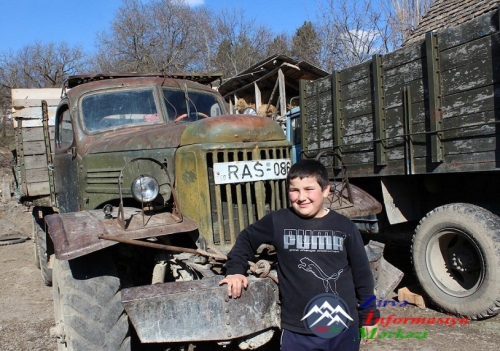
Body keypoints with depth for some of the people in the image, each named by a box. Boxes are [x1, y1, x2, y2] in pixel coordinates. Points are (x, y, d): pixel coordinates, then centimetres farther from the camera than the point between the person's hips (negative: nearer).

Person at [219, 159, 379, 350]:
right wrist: (235, 269, -3)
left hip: (344, 328, 1)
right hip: (297, 331, -1)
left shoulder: (345, 227, -4)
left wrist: (368, 315, 8)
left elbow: (362, 273, 4)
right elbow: (247, 238, 10)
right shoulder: (278, 221, -7)